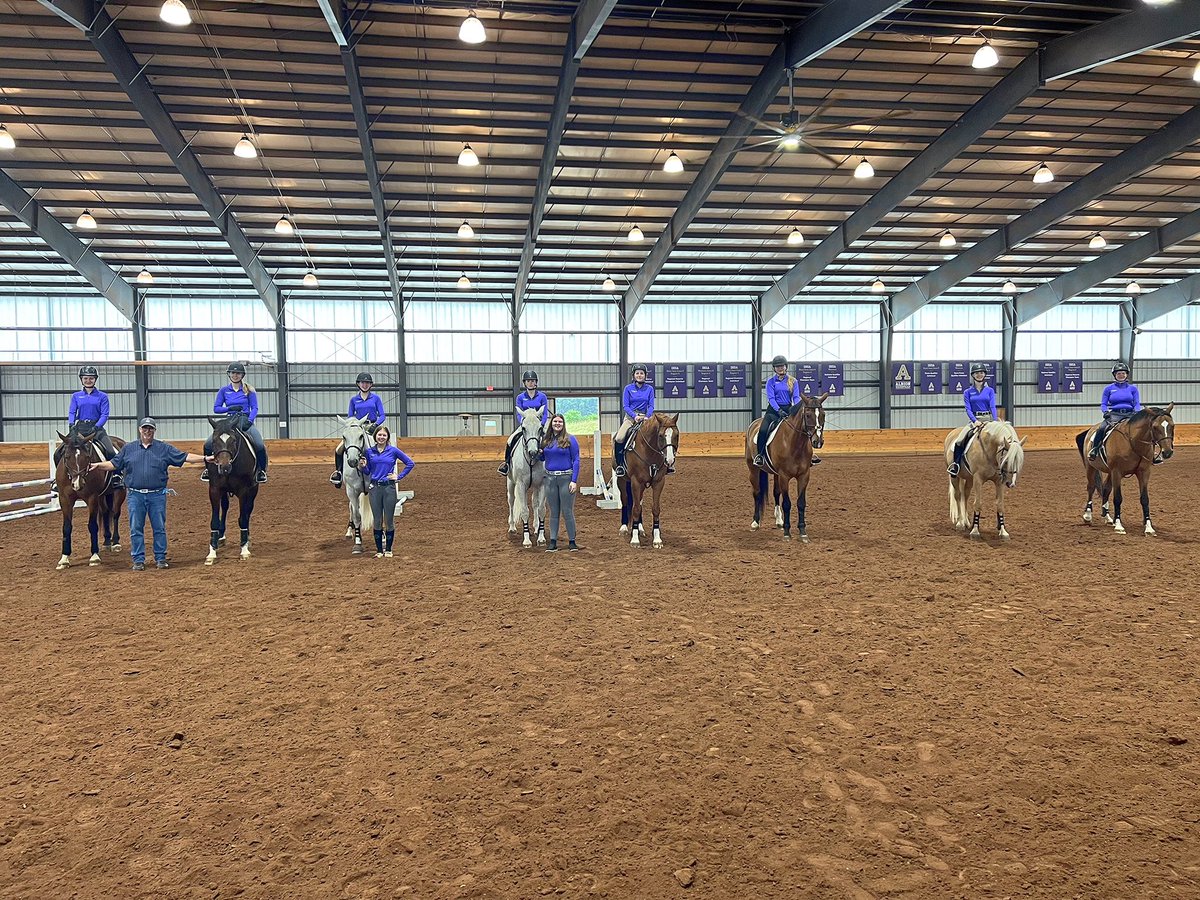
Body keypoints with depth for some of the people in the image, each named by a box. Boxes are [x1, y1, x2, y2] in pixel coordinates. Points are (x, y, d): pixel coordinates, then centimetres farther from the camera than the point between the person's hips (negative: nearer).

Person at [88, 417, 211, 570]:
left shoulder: (164, 448, 5)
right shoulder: (128, 448, 9)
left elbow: (185, 457, 1)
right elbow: (114, 464, 13)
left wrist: (205, 459, -8)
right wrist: (98, 465, -1)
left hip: (157, 495, -1)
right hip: (135, 495, 1)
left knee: (160, 528, 4)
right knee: (136, 529, 4)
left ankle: (160, 558, 13)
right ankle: (138, 560, 12)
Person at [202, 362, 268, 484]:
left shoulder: (249, 390, 4)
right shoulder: (224, 391, 10)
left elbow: (254, 408, -2)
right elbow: (216, 408, 9)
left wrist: (249, 421, -19)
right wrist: (229, 408, -10)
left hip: (245, 421, -2)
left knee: (259, 445, -28)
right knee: (208, 444, -13)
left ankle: (261, 470, -4)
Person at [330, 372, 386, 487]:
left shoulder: (376, 398, 4)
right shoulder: (354, 400, 10)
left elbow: (382, 416, 1)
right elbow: (349, 417, 14)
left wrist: (375, 425, -16)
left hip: (372, 427, -2)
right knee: (339, 449, -12)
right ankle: (338, 472, 8)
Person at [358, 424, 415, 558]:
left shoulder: (394, 451, -2)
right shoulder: (369, 451, 5)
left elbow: (410, 463, 3)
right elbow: (368, 472, 12)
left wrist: (399, 477, 0)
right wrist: (363, 466, -9)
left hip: (389, 488, -2)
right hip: (374, 488, 2)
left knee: (389, 520, 4)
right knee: (377, 520, 7)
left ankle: (388, 549, 16)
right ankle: (379, 550, 16)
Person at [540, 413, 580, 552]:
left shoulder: (570, 439, -4)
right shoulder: (546, 440, 9)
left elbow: (576, 461, -6)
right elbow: (543, 457, 19)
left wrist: (574, 481, -13)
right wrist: (538, 453, -6)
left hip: (566, 478, -4)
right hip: (550, 479, 4)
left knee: (567, 512, -1)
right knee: (553, 512, 10)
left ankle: (572, 541, 9)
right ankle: (553, 541, 15)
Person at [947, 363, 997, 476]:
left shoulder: (990, 391, 9)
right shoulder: (968, 392, 8)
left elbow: (993, 407, -1)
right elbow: (968, 409, -2)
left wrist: (995, 421, -17)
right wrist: (975, 421, -18)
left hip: (989, 419, 1)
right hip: (975, 420, -1)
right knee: (960, 441, -24)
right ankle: (955, 464, -12)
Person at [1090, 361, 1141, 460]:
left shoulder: (1133, 388, 13)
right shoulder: (1109, 389, 10)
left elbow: (1137, 404, 10)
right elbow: (1103, 404, 11)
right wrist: (1105, 411, -10)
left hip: (1130, 414, 2)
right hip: (1114, 414, -2)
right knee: (1102, 428, -31)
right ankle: (1094, 449, -17)